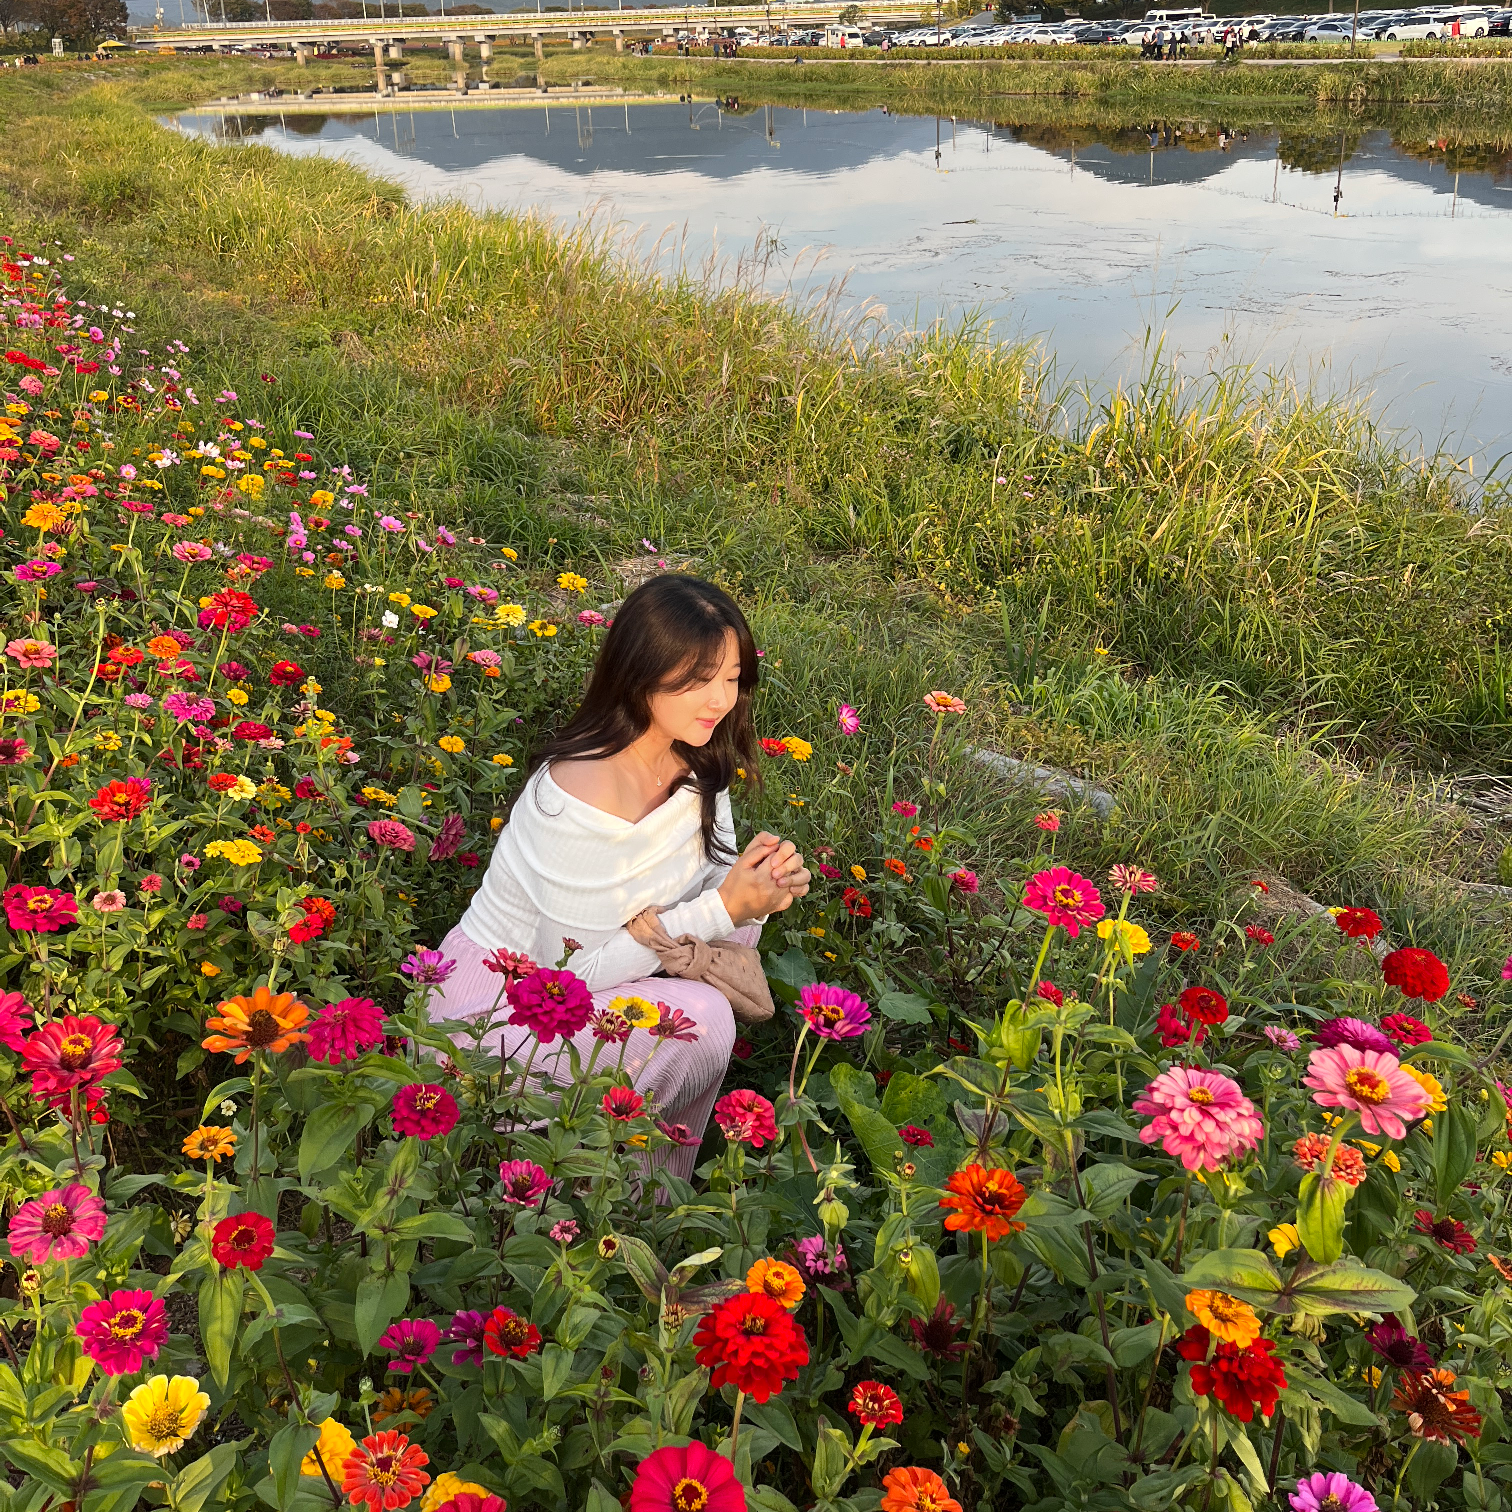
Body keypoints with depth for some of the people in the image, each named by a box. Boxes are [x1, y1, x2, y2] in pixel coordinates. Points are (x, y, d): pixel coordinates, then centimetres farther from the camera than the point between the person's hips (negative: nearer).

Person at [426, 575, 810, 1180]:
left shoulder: (697, 762, -5)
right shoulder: (585, 790, -30)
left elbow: (714, 881, 4)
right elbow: (575, 967, -26)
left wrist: (763, 881, -19)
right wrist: (722, 908, -26)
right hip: (489, 1012, -9)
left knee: (741, 907, -7)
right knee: (699, 1017, -27)